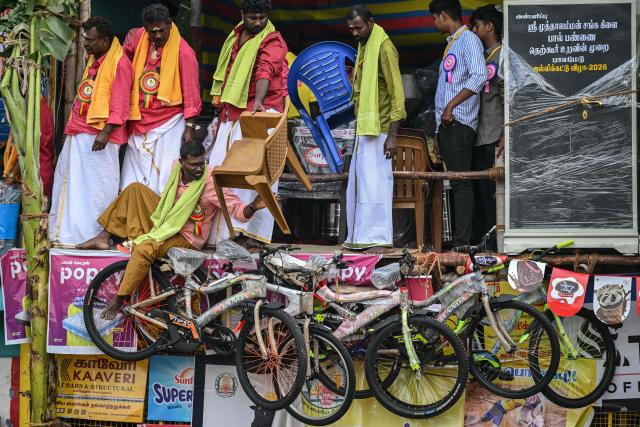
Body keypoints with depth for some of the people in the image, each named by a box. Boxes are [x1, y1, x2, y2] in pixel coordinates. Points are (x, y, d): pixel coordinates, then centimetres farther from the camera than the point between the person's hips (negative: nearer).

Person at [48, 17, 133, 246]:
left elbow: (119, 105, -16)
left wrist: (105, 133, -22)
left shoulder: (119, 63, -11)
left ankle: (97, 234, 0)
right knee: (70, 182, 10)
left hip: (98, 135, -9)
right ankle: (68, 233, 17)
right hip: (79, 133, 9)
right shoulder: (93, 60, 17)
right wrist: (73, 124, 17)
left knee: (97, 187, -5)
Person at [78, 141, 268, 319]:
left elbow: (238, 209, -31)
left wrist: (253, 207, -51)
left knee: (144, 248, -33)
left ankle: (119, 301, -22)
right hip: (165, 221, 8)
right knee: (135, 189, 2)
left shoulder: (211, 183, -26)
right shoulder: (177, 167, -7)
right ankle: (104, 238, 4)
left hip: (185, 238, -8)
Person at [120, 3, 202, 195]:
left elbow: (191, 92, -11)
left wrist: (190, 127, -13)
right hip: (139, 123, 6)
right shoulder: (138, 38, 3)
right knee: (133, 180, 8)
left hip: (168, 123, -6)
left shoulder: (183, 52, -13)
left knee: (163, 178, -5)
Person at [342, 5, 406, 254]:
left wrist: (392, 135, -19)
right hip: (364, 129, 9)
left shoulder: (384, 48, -11)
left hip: (378, 130, -9)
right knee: (358, 183, 9)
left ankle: (381, 240, -8)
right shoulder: (363, 47, 17)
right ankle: (360, 237, 14)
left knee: (375, 182, -10)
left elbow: (396, 93, -15)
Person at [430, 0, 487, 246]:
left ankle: (462, 242, -14)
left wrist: (451, 106, -19)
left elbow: (479, 77, -19)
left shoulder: (469, 39, -4)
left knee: (460, 182, -12)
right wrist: (440, 132, 16)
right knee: (456, 182, 8)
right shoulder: (452, 43, 23)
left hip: (458, 123, -9)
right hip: (446, 124, 9)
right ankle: (457, 239, 10)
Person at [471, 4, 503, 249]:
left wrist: (505, 136, -18)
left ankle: (490, 245, -5)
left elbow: (507, 99, -12)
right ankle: (477, 242, 14)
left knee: (488, 193, -8)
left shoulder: (501, 57, -5)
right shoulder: (481, 56, 20)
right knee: (477, 191, 9)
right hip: (476, 136, 8)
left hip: (490, 138, -8)